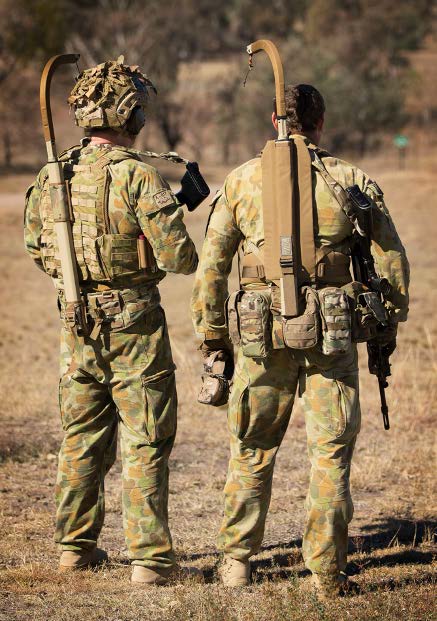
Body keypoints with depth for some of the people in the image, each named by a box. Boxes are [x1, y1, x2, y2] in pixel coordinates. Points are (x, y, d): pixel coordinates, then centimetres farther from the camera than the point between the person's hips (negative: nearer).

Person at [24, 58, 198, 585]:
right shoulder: (137, 175, -16)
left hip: (76, 324, 6)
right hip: (133, 323, -6)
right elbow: (178, 255, -18)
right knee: (145, 443, 1)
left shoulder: (51, 176, 2)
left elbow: (37, 248, 14)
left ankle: (75, 545, 25)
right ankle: (149, 557, 1)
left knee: (82, 437, 17)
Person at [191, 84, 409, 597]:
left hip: (262, 331, 1)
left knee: (252, 451, 14)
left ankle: (236, 561, 19)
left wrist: (212, 339, 11)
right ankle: (327, 572, 6)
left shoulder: (241, 181, 4)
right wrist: (388, 324, 17)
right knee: (331, 453, 6)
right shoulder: (351, 181, 1)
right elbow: (390, 260, 4)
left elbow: (211, 266, 4)